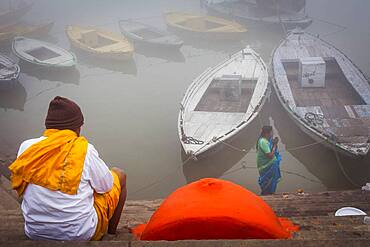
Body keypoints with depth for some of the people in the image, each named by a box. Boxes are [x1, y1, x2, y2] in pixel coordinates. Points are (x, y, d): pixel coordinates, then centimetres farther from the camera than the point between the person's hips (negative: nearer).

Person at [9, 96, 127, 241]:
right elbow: (106, 186, -4)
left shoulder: (27, 147, -6)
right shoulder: (84, 150, -17)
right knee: (119, 175, 17)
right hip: (80, 234, -5)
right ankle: (111, 234, 30)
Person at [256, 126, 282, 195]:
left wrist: (274, 144, 2)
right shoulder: (263, 142, -23)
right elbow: (270, 155, -25)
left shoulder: (267, 140, 7)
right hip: (266, 167, -10)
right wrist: (275, 145, -18)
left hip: (270, 165, 10)